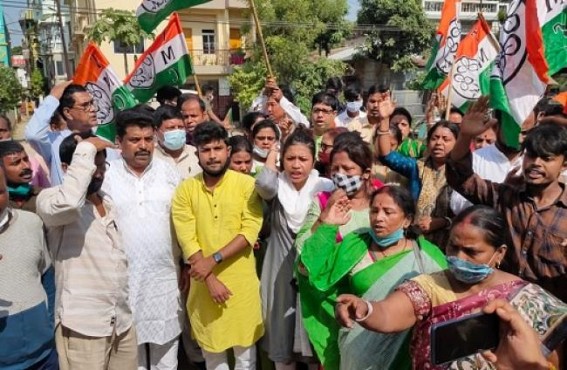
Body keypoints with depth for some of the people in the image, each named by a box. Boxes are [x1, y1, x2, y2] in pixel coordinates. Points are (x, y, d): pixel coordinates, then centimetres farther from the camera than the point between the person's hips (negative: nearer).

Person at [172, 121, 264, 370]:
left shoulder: (246, 184, -5)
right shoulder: (185, 189, -1)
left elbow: (250, 232, -12)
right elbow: (187, 240, -7)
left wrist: (214, 260, -20)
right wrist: (210, 280, -14)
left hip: (241, 280, -1)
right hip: (203, 283, 2)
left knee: (244, 350, 11)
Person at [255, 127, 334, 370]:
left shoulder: (325, 187, -4)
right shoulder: (276, 185, -2)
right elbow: (264, 184, -26)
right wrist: (272, 155, -12)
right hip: (281, 271, 1)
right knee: (281, 332, 13)